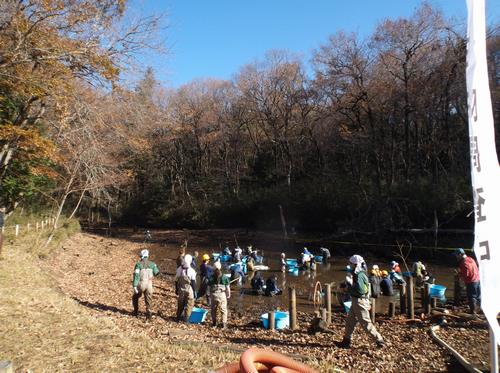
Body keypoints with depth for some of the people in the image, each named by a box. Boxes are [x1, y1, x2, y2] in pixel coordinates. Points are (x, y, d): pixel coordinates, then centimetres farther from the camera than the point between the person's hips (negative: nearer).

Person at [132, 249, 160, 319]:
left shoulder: (138, 264, -9)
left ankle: (136, 311, 29)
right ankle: (148, 314, -2)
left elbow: (136, 275, -15)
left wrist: (134, 286, -17)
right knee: (148, 300, 10)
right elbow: (156, 273, 7)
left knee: (135, 298, 23)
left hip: (141, 284, -2)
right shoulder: (152, 264, 0)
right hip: (149, 284, 2)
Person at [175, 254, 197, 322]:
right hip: (189, 290, -4)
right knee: (189, 304, 8)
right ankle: (186, 318, 7)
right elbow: (193, 283, -12)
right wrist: (195, 292, -3)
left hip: (181, 290, 5)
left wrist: (176, 290, 17)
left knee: (180, 304, 18)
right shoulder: (191, 271, -18)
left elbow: (176, 281, 5)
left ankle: (179, 317, 28)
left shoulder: (179, 269, -4)